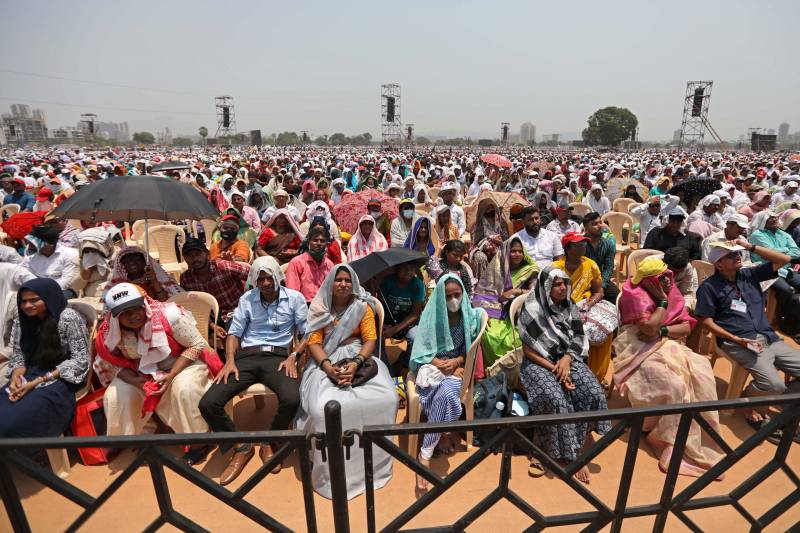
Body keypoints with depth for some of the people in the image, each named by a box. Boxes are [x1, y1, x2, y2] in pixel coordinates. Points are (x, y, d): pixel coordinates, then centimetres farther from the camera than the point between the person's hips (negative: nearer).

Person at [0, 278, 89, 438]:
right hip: (29, 376, 6)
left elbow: (80, 360, -12)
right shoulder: (21, 320, 10)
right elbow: (18, 356, 12)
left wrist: (38, 382, -17)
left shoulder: (68, 318, -10)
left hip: (61, 379, -6)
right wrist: (16, 377, -11)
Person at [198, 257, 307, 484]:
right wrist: (230, 360, -5)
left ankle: (269, 444, 1)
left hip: (278, 357, -2)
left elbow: (307, 333, 5)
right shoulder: (247, 299, 14)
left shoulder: (295, 298, 7)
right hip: (246, 357, 3)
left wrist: (293, 357, -10)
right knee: (208, 404, -18)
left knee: (292, 399, -33)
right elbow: (234, 332, 11)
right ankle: (241, 447, 6)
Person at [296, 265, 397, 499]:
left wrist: (356, 363, -19)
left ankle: (372, 460, -3)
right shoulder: (319, 308, 5)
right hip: (327, 361, 0)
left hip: (359, 358, 1)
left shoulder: (363, 307, 5)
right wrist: (327, 366, -20)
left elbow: (370, 340, -1)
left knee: (385, 400, -26)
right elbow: (314, 342, -2)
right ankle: (330, 466, -5)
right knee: (323, 407, -30)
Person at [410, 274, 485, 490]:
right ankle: (441, 437, -14)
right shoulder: (431, 314, -6)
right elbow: (422, 351, -5)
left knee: (446, 393, -33)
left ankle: (425, 454, -20)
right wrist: (441, 365, -19)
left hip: (458, 366, 2)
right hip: (432, 365, -2)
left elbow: (469, 349, 6)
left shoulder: (470, 315, 0)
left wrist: (456, 362, -14)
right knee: (447, 395, -35)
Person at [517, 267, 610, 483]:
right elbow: (528, 350, -10)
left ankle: (575, 448, -8)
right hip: (540, 363, -5)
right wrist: (554, 368, -17)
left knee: (593, 392, -21)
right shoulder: (532, 311, -11)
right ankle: (570, 453, -12)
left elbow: (578, 340, 7)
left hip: (567, 359, 5)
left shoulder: (569, 308, 6)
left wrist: (566, 359, -12)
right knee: (555, 399, -31)